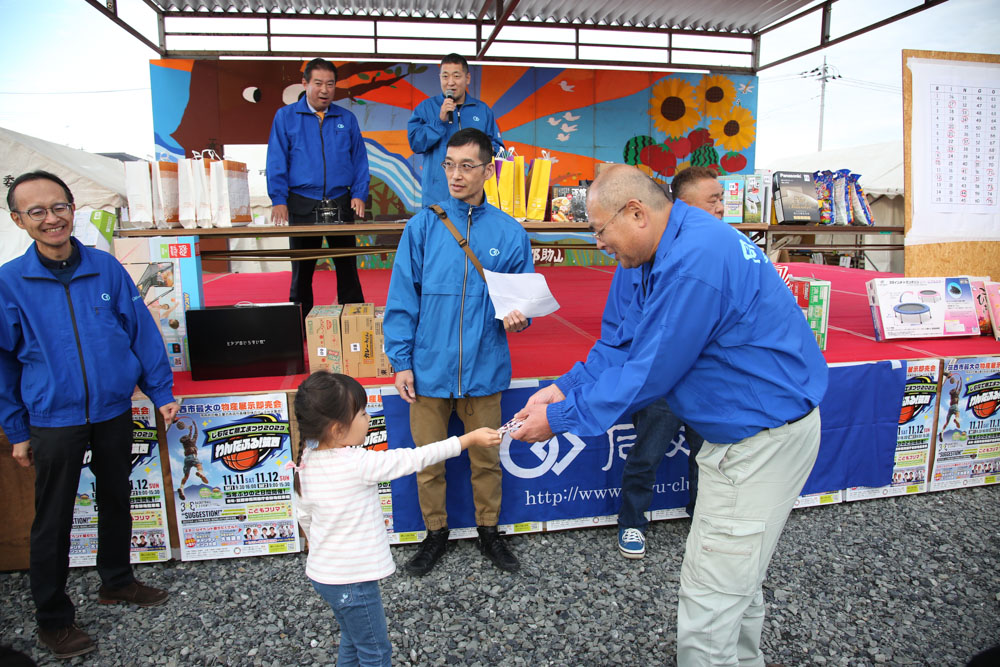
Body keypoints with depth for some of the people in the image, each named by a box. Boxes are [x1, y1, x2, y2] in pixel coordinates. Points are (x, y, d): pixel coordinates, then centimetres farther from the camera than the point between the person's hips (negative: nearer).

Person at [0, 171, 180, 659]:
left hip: (114, 412, 2)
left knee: (116, 499, 18)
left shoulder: (106, 268, -4)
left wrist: (161, 393, -1)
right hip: (54, 421, -2)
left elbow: (143, 332, 0)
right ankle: (52, 619, 29)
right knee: (52, 521, 10)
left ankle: (116, 581, 41)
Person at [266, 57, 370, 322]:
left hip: (341, 203, 1)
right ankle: (299, 324, 16)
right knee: (302, 268, 6)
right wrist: (278, 200, -9)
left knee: (347, 266, 5)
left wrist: (359, 194, -4)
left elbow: (359, 159, 9)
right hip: (302, 205, -1)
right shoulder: (285, 116, 6)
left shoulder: (347, 119, 11)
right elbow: (276, 161, 1)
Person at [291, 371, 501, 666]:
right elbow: (414, 459, -22)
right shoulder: (359, 464, -27)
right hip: (351, 580, -8)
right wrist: (470, 439, -13)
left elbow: (304, 516, 7)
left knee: (352, 642, 26)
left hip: (321, 572, 8)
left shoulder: (306, 463, -4)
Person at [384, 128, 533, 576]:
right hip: (429, 368, 0)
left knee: (486, 458, 14)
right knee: (428, 459, 13)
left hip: (484, 368, 0)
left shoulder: (509, 232, 0)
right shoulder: (423, 227, -1)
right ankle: (435, 532, 36)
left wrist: (517, 317, -13)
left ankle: (489, 530, 37)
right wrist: (401, 361, -4)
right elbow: (402, 300, -1)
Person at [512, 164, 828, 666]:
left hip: (764, 435, -10)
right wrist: (564, 389, -3)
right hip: (748, 425, 10)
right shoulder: (672, 248, 6)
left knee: (710, 597, 2)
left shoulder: (693, 263, -27)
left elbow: (648, 374, -24)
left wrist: (560, 420, -15)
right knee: (737, 574, 25)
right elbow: (627, 343, 7)